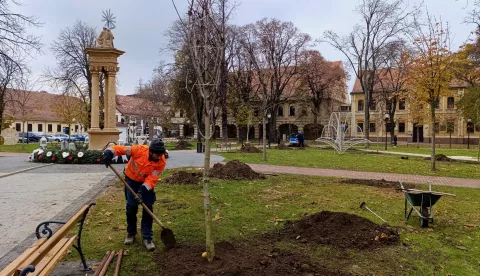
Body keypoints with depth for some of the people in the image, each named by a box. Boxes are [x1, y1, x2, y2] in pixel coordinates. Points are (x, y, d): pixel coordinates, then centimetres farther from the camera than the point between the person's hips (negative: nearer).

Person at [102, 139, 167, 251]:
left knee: (148, 208, -6)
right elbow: (120, 149, -26)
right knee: (131, 206, 1)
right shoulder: (140, 150, -32)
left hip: (147, 182, 1)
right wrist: (109, 152, -44)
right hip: (131, 179, 0)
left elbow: (152, 179, -28)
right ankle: (131, 233, 23)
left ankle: (147, 237, 4)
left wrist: (142, 191, -40)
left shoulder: (161, 162, -28)